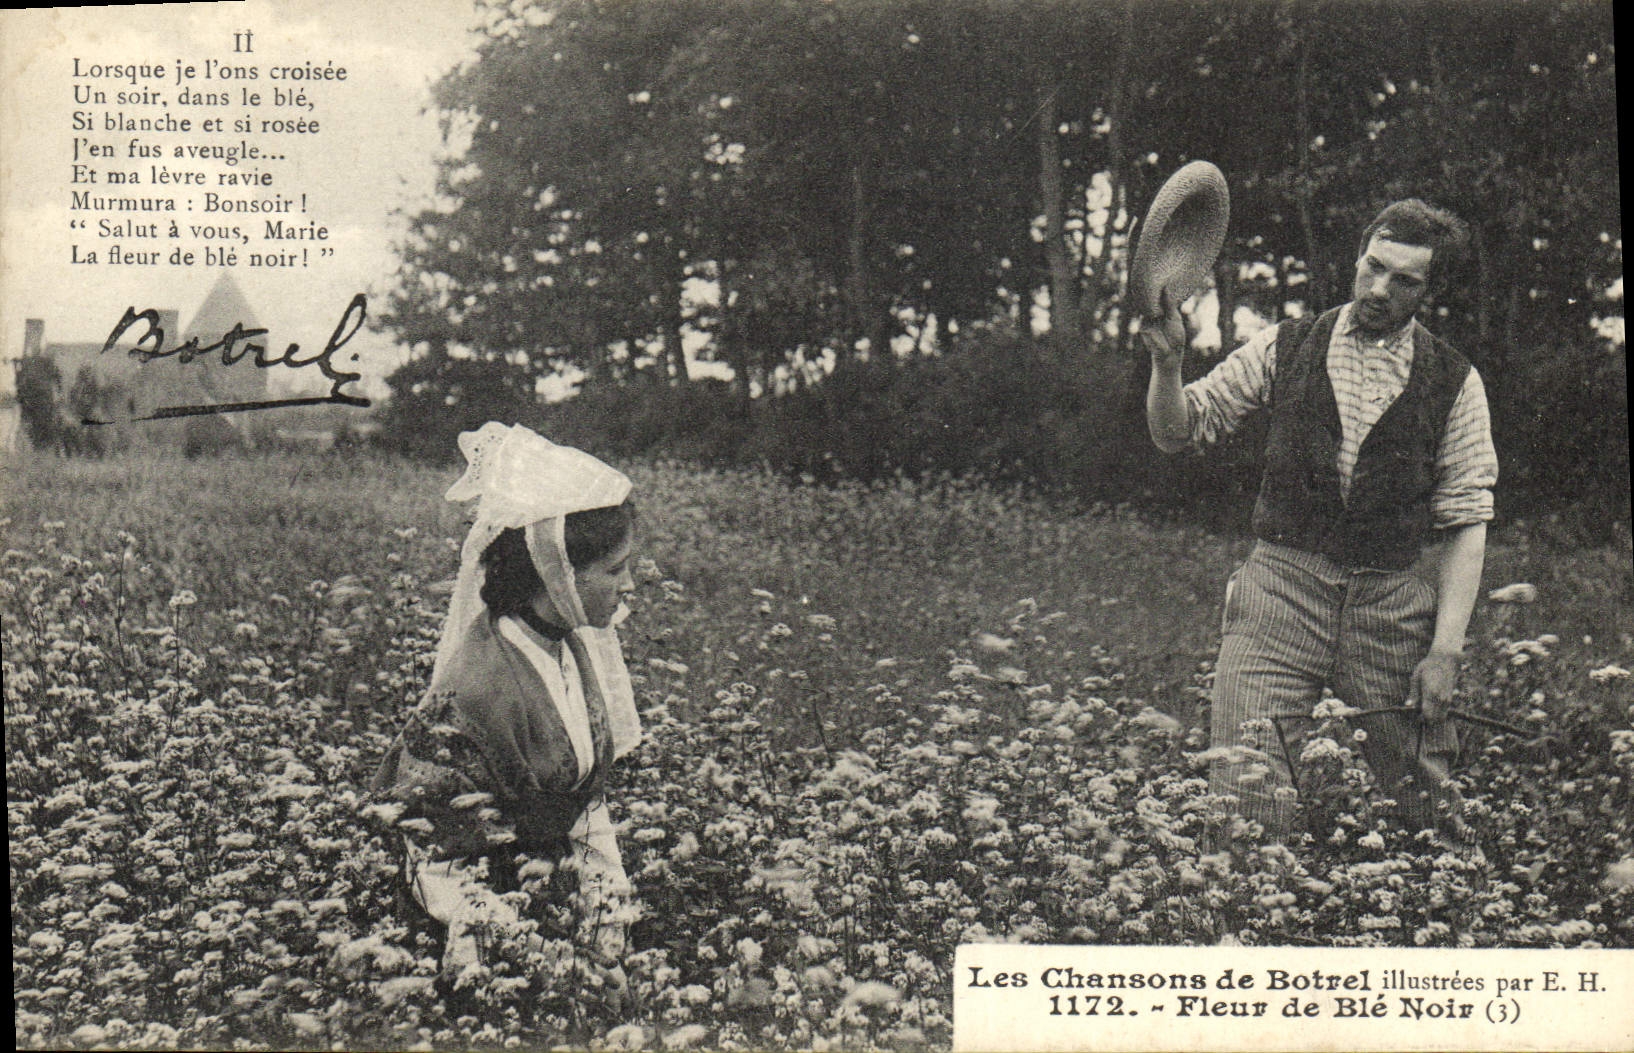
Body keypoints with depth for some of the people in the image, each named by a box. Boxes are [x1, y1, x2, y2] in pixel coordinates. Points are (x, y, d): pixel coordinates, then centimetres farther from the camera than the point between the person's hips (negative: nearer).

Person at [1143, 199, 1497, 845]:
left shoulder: (1454, 384, 6)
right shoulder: (1284, 350, 7)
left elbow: (1466, 521, 3)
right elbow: (1177, 431, 10)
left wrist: (1445, 649, -5)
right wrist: (1167, 361, -10)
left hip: (1394, 605, 0)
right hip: (1282, 584, 0)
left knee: (1426, 805, 5)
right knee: (1244, 796, -14)